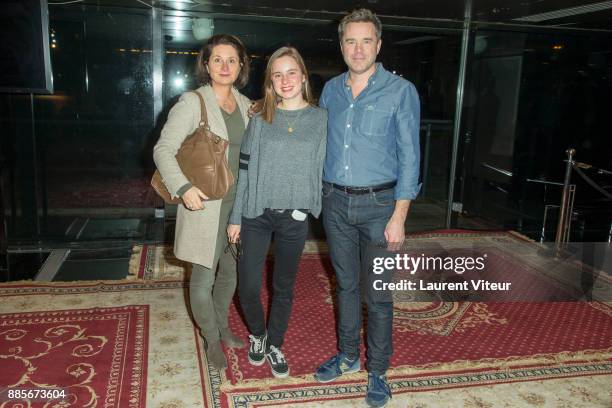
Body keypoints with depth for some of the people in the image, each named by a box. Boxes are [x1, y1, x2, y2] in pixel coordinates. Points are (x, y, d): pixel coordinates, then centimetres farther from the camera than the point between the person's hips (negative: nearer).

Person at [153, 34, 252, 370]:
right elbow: (163, 150, -15)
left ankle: (222, 326, 40)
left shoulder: (246, 105, 7)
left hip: (239, 202, 6)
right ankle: (211, 340, 24)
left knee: (231, 270, 19)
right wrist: (184, 187, -28)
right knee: (203, 278, 3)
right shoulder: (192, 103, -10)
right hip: (205, 203, -6)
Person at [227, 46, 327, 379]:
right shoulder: (260, 120, 0)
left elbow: (322, 168, 5)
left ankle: (275, 345, 35)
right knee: (247, 286, 3)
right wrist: (235, 218, 0)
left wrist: (312, 208, -1)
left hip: (294, 217, 0)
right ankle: (257, 334, 34)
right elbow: (245, 170, 1)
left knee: (284, 287, 13)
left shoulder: (320, 119, 1)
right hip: (256, 214, 0)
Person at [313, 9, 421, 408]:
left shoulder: (401, 91, -7)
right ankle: (348, 356, 33)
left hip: (378, 203, -4)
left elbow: (409, 156, -9)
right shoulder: (331, 90, 7)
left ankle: (378, 371, 21)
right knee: (346, 284, 16)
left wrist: (399, 217, -13)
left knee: (379, 292, 4)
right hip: (335, 202, 4)